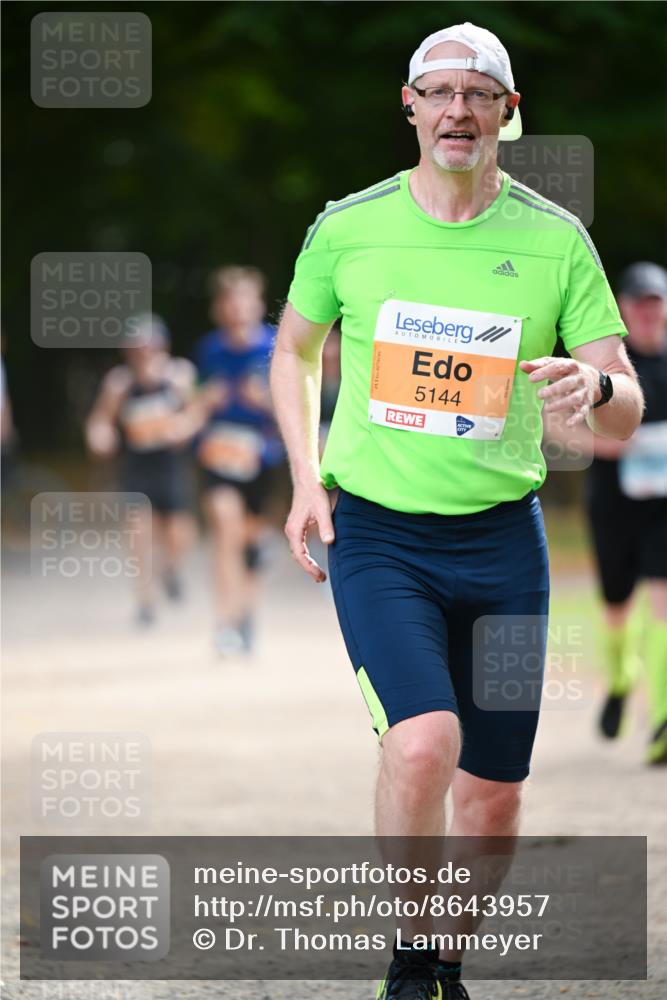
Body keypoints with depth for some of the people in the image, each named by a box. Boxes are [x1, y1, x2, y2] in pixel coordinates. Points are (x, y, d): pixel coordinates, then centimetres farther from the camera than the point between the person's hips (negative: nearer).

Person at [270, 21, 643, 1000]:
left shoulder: (556, 241, -1)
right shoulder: (347, 228, -1)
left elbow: (628, 413, -1)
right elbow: (294, 349, 17)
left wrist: (594, 384, -25)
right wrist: (307, 479, 3)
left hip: (502, 537, 2)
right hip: (376, 533, -2)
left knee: (493, 793, 5)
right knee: (423, 744, -23)